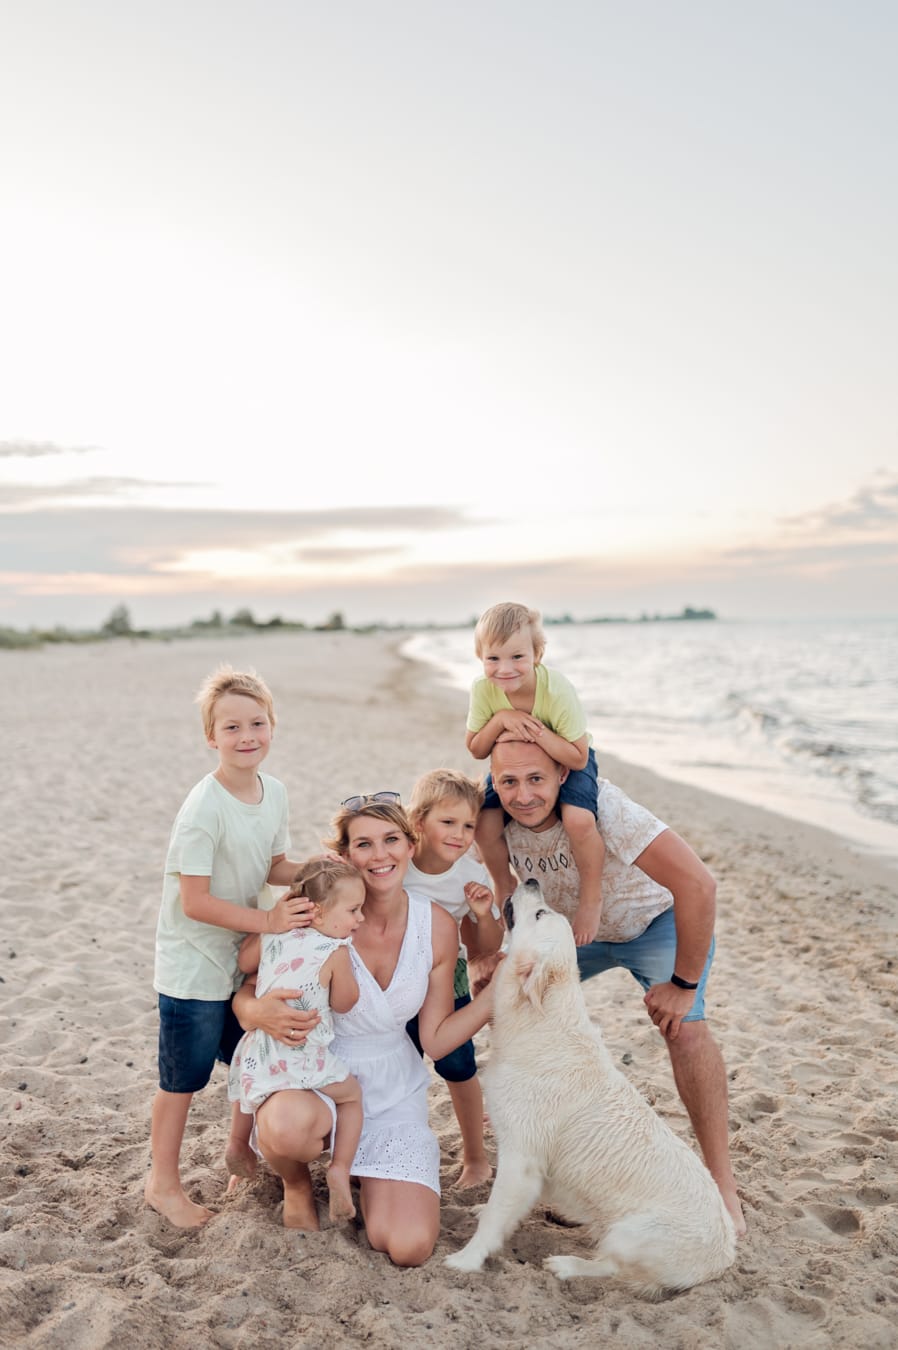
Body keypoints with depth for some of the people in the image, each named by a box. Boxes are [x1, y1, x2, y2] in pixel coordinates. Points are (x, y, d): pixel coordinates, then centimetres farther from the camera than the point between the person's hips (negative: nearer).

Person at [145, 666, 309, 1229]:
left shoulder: (274, 792, -4)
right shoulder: (204, 808, -25)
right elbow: (195, 901, -24)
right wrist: (266, 920, -25)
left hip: (247, 957, 7)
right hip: (194, 966, -7)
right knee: (185, 1076, 9)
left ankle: (241, 1148, 45)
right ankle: (164, 1182, 31)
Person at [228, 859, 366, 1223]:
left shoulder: (271, 936, 2)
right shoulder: (336, 951, -13)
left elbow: (243, 963, 18)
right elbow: (343, 1003, -2)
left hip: (258, 1055, 5)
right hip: (304, 1055, -5)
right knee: (352, 1096, 19)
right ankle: (340, 1169, 8)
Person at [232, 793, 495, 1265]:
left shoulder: (437, 926, -10)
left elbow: (435, 1040, -3)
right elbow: (243, 992, -10)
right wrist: (259, 1012, -33)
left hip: (393, 1091, 2)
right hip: (313, 1074, -2)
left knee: (408, 1248, -13)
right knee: (287, 1127, -39)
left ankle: (362, 1168, 22)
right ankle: (297, 1185, 2)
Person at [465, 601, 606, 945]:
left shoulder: (557, 690, -32)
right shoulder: (483, 689, -21)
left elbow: (578, 757, -28)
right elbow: (476, 750, -12)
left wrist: (537, 732, -40)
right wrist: (500, 719, -30)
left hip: (566, 762, -4)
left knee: (578, 819, -32)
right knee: (484, 823, -15)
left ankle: (591, 898, -5)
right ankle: (505, 887, 16)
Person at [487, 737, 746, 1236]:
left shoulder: (601, 807, -39)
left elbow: (698, 883, -42)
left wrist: (685, 983, -32)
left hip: (657, 919, -5)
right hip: (576, 927, 5)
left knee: (683, 1025, -24)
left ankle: (722, 1184, -8)